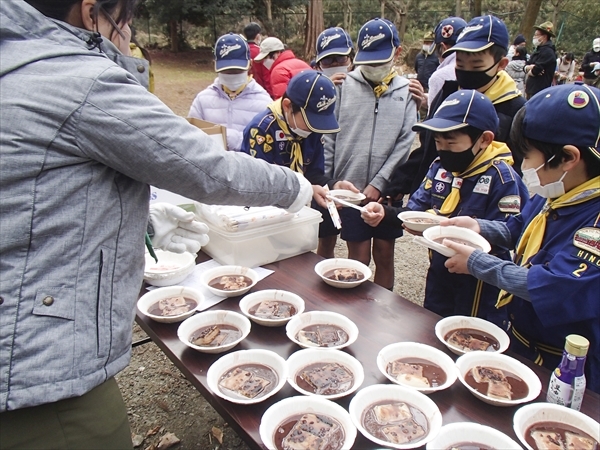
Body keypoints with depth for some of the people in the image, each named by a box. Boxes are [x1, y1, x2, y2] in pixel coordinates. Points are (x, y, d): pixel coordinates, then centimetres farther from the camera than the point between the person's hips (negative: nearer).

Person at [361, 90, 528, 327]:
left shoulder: (502, 178, -20)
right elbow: (415, 211, 3)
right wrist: (384, 212, -16)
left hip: (480, 291, -6)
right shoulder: (440, 166, 0)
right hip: (439, 278, 7)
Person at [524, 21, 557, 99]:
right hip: (531, 90, 10)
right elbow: (525, 67, 14)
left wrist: (528, 72, 2)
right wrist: (530, 67, -9)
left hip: (540, 92, -10)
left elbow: (536, 70, -20)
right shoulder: (537, 50, 19)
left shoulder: (548, 51, -11)